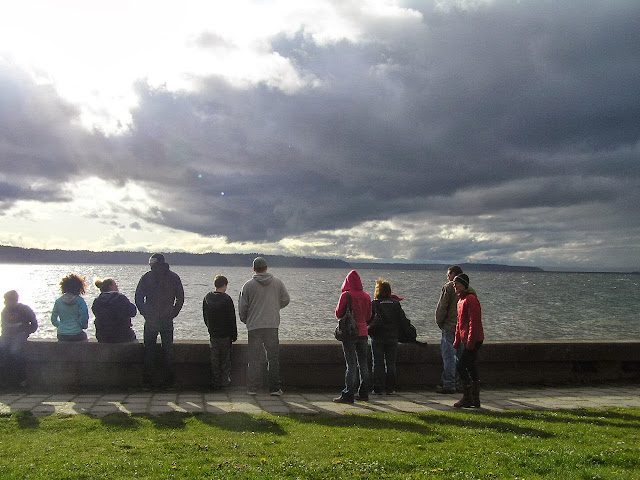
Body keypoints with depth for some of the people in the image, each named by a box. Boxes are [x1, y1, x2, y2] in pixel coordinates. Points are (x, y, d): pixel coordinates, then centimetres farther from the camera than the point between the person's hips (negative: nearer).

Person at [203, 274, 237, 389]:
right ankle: (225, 381, 7)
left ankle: (215, 382, 11)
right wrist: (234, 335, -2)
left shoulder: (207, 298, 2)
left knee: (214, 359, 10)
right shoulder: (226, 299, -13)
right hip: (225, 335, -4)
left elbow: (205, 317, 11)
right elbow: (232, 319, -10)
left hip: (213, 335, 4)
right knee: (225, 359, 6)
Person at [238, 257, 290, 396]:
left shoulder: (248, 285, -2)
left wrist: (245, 320, 18)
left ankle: (252, 388, 3)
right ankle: (275, 388, 7)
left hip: (254, 327, -1)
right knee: (273, 357, 7)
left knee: (254, 358, 5)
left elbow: (242, 307, 0)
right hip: (272, 325, 1)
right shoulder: (277, 282, 3)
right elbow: (285, 300, 10)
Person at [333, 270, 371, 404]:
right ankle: (363, 394, 20)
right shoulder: (366, 296, 4)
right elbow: (368, 316, 11)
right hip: (363, 332, 5)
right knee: (363, 363, 13)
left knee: (351, 365, -5)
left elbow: (338, 314, -5)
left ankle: (348, 395, -5)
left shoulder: (346, 295, -11)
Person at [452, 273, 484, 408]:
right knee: (471, 368, 11)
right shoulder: (461, 300, 17)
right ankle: (475, 400, 17)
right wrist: (457, 340, 19)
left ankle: (467, 398, -4)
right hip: (465, 340, 10)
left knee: (461, 366, -10)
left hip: (473, 340, -10)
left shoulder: (470, 299, -14)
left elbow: (474, 322, -20)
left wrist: (470, 341, -23)